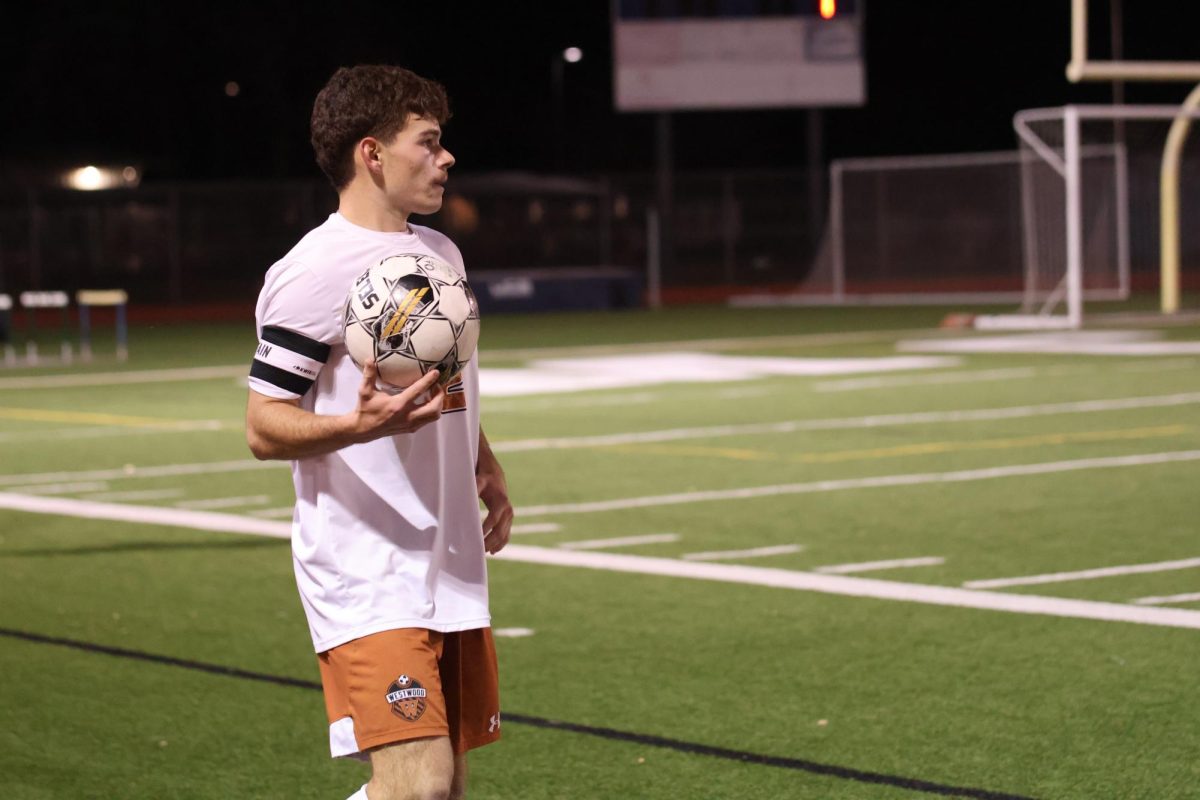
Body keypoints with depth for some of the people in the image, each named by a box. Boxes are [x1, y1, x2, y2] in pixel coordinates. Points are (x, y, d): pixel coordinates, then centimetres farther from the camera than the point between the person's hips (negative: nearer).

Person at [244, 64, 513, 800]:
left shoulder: (442, 254, 15)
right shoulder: (314, 272, -13)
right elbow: (265, 428, -14)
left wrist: (488, 473, 15)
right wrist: (359, 424, -31)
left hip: (452, 569, 9)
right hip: (367, 580, -8)